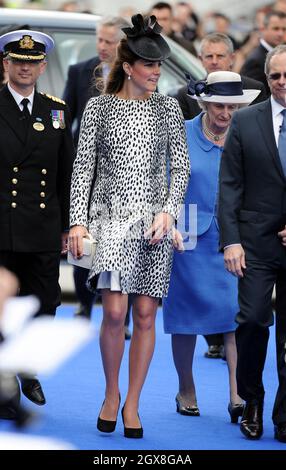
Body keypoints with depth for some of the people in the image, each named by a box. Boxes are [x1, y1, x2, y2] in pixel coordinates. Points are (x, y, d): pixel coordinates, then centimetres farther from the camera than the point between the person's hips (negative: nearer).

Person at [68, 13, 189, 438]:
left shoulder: (168, 109, 8)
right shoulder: (99, 107, 3)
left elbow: (181, 166, 7)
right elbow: (83, 165, 2)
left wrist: (167, 213, -7)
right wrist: (78, 221, -5)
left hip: (154, 219, 2)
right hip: (111, 216, -2)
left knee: (145, 314, 0)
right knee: (115, 310, -13)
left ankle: (132, 404, 11)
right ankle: (111, 393, 9)